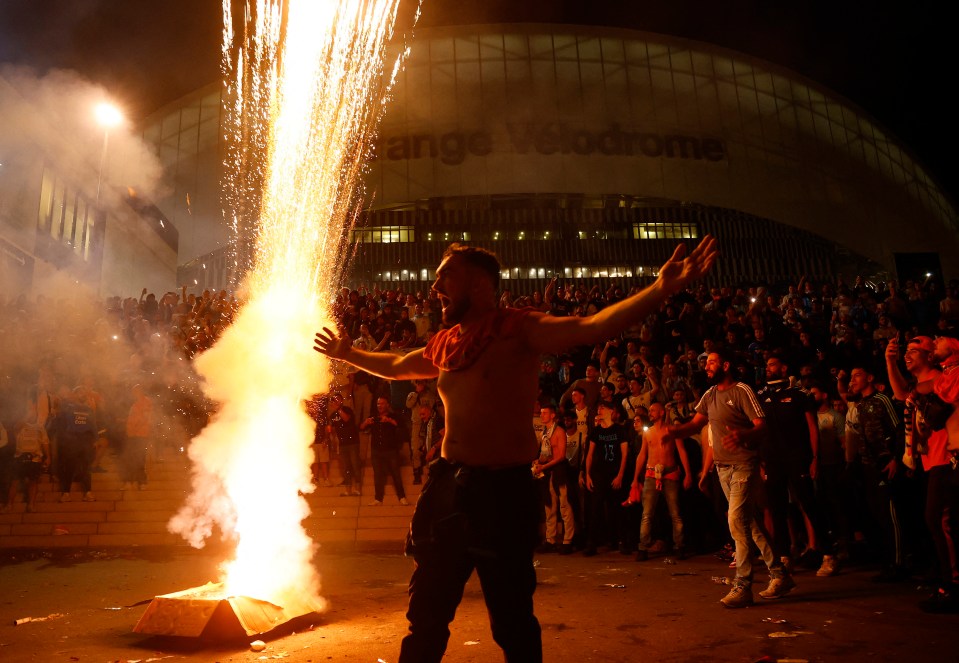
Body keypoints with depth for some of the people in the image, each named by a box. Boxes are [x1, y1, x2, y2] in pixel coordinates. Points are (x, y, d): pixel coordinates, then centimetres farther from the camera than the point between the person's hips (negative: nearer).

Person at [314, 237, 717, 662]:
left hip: (503, 490, -6)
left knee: (512, 623, 7)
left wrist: (661, 289, -38)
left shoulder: (519, 330, -9)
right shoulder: (444, 344, 10)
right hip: (446, 484, 6)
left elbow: (592, 327, -24)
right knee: (425, 617, 17)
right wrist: (347, 354, 43)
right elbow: (395, 366, 30)